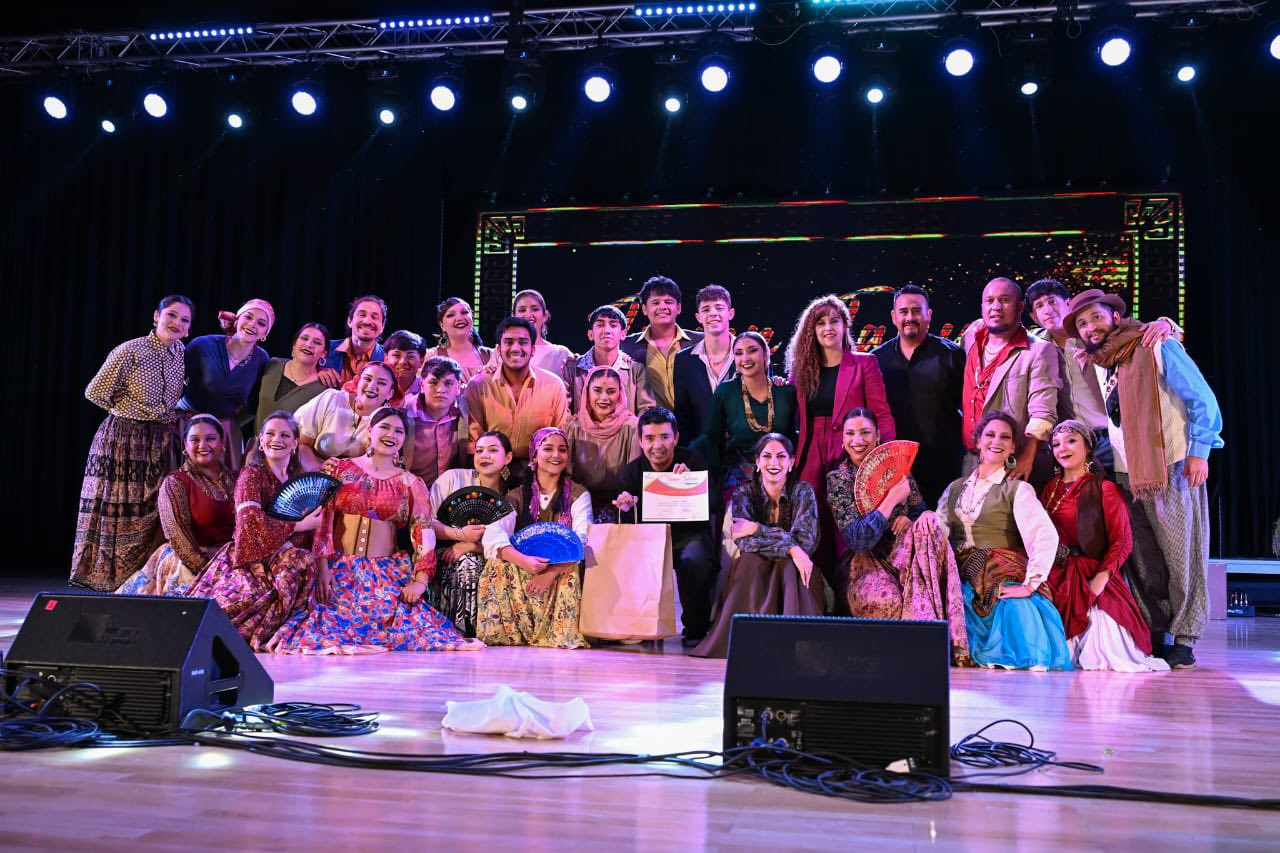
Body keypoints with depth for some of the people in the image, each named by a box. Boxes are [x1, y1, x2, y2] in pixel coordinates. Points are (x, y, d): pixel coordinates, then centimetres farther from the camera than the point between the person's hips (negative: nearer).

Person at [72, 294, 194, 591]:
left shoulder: (183, 355, 7)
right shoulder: (131, 350, -9)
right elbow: (95, 392, -7)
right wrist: (137, 410, -3)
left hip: (162, 443, 5)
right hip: (124, 440, -5)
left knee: (153, 517, 3)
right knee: (118, 513, -4)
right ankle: (107, 581, 5)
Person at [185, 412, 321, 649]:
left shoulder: (301, 478, 19)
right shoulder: (252, 474, 1)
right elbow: (252, 520, -15)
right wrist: (299, 526, -10)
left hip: (283, 558, 5)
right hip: (253, 558, -5)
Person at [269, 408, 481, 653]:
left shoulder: (411, 484, 11)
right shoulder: (341, 469, 10)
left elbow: (423, 534, 3)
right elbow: (322, 519, 3)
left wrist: (420, 580, -11)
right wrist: (322, 566, -9)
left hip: (388, 573, 1)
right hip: (338, 569, -1)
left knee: (395, 618, -24)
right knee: (338, 617, -27)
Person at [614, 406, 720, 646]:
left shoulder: (693, 460, -5)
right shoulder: (631, 471, 0)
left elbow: (713, 507, -14)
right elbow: (627, 526, -2)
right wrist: (625, 509, -26)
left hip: (690, 535, -2)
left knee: (694, 560, -34)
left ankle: (696, 629, -12)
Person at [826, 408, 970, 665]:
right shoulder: (837, 479, -3)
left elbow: (921, 511, 12)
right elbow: (857, 540, -13)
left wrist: (911, 519, -13)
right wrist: (892, 499, -18)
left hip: (902, 553, 4)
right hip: (864, 561, -4)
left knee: (929, 525, -29)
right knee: (886, 601, -39)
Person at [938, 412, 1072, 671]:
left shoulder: (1018, 490, 2)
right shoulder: (955, 489, 18)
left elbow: (1046, 537, -12)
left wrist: (1029, 585, -18)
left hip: (1003, 581, -3)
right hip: (963, 581, 3)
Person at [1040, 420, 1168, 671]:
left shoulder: (1104, 489, 0)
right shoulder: (1050, 488, 17)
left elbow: (1122, 541, -7)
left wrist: (1100, 579, -19)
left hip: (1092, 578, -4)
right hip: (1053, 579, 4)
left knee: (1101, 654, -20)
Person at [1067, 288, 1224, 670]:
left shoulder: (1156, 348, -4)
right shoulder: (1097, 364, 14)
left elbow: (1202, 399, -6)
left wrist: (1199, 451, -11)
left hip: (1174, 469, -5)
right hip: (1128, 476, 6)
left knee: (1182, 556, -3)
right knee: (1143, 562, 5)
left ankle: (1183, 639, 4)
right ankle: (1153, 635, 12)